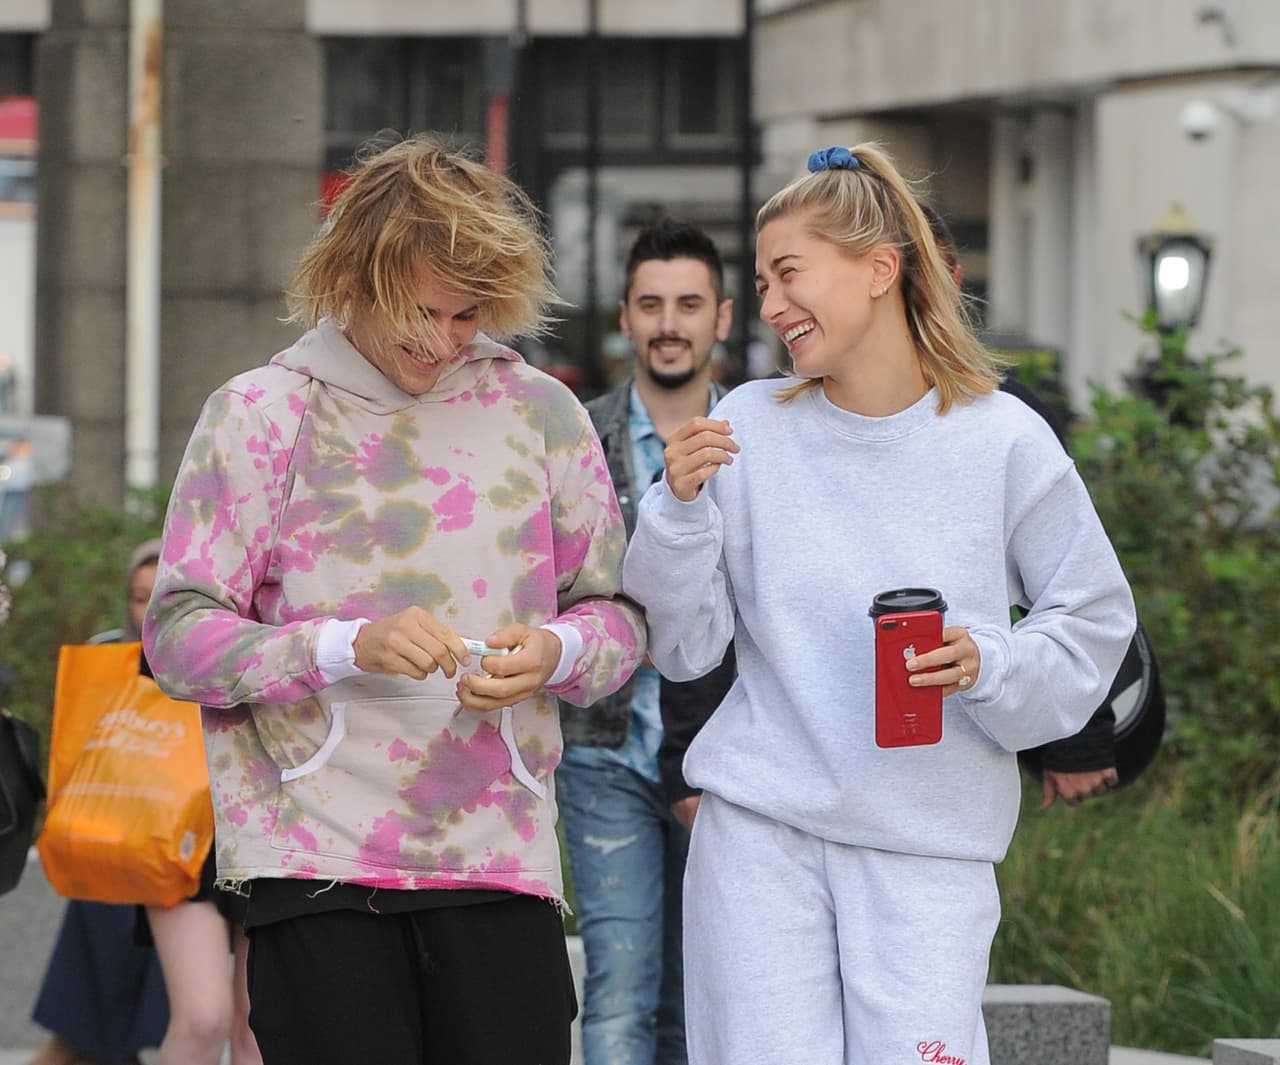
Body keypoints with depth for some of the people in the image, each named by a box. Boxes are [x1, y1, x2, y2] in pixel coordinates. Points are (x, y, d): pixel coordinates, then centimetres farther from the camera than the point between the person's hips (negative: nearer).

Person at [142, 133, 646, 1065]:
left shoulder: (539, 411, 11)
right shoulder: (260, 414, 3)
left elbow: (618, 617, 15)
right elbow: (178, 636, -1)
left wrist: (555, 652, -8)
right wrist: (347, 646, -16)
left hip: (500, 861, 2)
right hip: (315, 854, -2)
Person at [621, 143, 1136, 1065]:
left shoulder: (1002, 440, -2)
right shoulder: (750, 426, 2)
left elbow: (1095, 622, 5)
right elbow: (685, 646, 4)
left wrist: (991, 666, -13)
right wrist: (681, 507, -11)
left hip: (931, 844, -1)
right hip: (761, 826, 1)